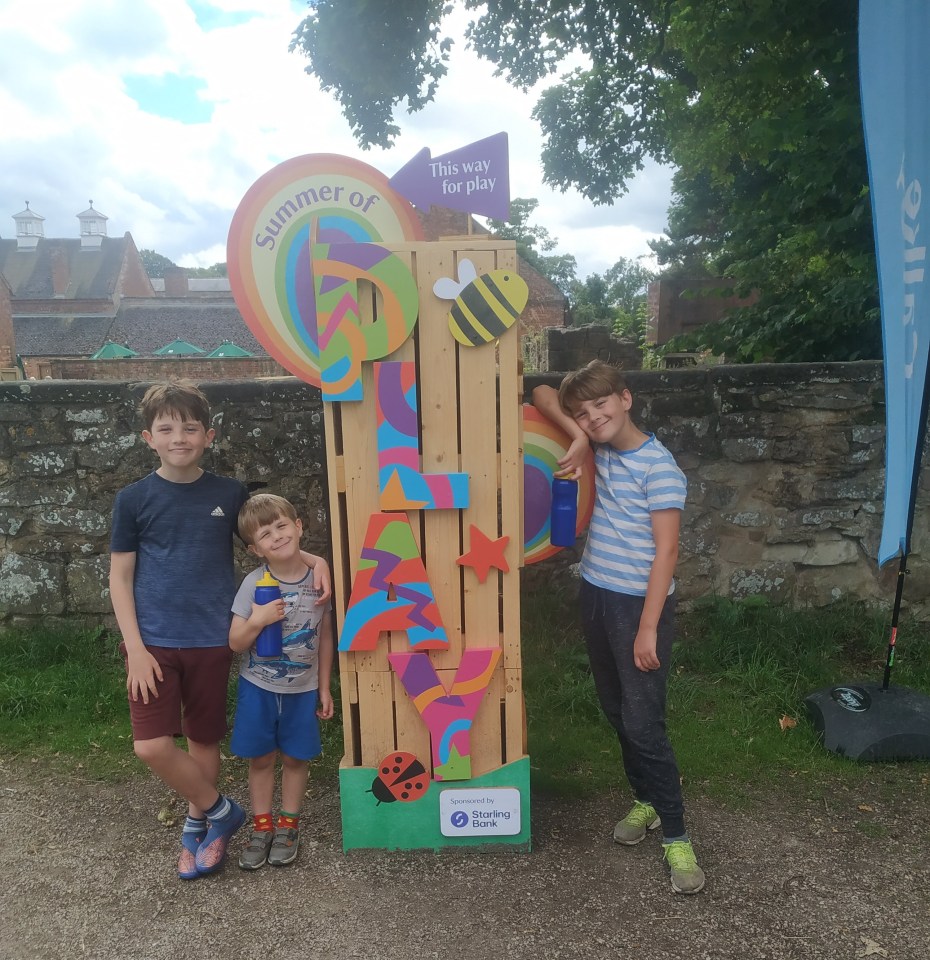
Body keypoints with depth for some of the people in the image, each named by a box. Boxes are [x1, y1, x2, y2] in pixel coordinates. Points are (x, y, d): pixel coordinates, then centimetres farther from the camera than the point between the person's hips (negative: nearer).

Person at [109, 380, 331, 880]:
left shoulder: (230, 494, -1)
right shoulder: (134, 498, -4)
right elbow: (120, 577, -1)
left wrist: (315, 560, -6)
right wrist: (135, 646, -8)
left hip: (211, 640, 1)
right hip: (153, 641, -1)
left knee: (204, 739, 12)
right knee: (151, 745, -8)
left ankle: (197, 824, 37)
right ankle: (222, 811, 17)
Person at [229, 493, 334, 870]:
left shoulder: (319, 580, -11)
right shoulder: (254, 584, -14)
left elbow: (325, 637, 0)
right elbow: (235, 643, -9)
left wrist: (324, 688, 3)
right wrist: (256, 621, -30)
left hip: (302, 688, 1)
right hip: (258, 687, 0)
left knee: (295, 757, 12)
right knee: (260, 758, 12)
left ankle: (288, 824, 32)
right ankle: (262, 826, 31)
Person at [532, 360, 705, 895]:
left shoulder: (658, 465, -15)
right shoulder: (600, 450, 5)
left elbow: (666, 551, -16)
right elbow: (543, 396, 12)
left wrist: (649, 628, -18)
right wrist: (578, 438, -6)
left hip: (639, 603, -7)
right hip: (596, 596, 7)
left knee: (644, 723, -4)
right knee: (617, 712, 17)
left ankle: (675, 835, 11)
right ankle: (645, 801, 35)